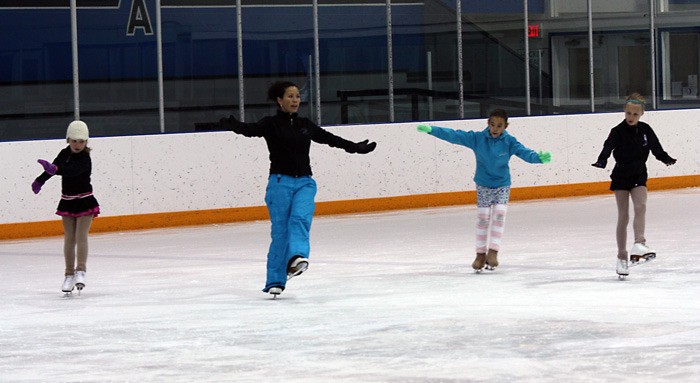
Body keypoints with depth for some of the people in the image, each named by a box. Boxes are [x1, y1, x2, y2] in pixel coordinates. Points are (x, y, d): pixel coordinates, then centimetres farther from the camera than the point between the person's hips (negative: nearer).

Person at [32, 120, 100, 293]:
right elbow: (55, 167, 19)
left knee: (81, 236, -15)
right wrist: (40, 181, 26)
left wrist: (54, 169, -53)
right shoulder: (65, 154, 2)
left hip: (85, 202, -6)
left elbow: (71, 170, -37)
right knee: (69, 239, 6)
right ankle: (69, 274, 10)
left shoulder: (85, 159, -18)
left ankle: (81, 271, -19)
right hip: (67, 202, 6)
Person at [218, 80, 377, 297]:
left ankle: (297, 258, -42)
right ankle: (275, 282, -1)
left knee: (300, 219, -23)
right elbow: (251, 130, -19)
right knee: (281, 230, -6)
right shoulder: (271, 124, 0)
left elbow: (330, 139, 26)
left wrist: (356, 148, 33)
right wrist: (231, 125, -40)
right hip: (280, 182, -4)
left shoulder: (305, 125, 14)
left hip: (305, 182, 4)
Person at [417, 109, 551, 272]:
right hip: (483, 186, 1)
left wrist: (539, 158, -44)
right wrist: (431, 130, -22)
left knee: (499, 215, -13)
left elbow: (524, 152, -23)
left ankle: (493, 252, -9)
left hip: (502, 185, 0)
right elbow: (454, 136, -15)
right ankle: (481, 254, 11)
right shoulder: (477, 138, -12)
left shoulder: (509, 142, -12)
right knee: (482, 218, 1)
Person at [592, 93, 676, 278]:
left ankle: (639, 244, -32)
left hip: (639, 176, 2)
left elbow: (656, 148, 8)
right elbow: (608, 147, -28)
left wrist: (666, 159, -7)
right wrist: (602, 161, -46)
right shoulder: (618, 131, -13)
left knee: (640, 207, -22)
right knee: (623, 216, 1)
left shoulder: (645, 130, -2)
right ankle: (621, 257, 7)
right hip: (621, 177, -2)